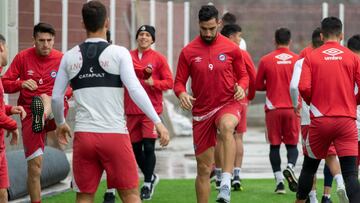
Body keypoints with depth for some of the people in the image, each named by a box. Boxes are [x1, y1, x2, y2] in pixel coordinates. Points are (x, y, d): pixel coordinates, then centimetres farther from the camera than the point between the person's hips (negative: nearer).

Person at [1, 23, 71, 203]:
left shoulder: (61, 59, 2)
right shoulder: (23, 57, 2)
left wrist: (63, 93, -14)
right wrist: (21, 83, -17)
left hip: (54, 109, 0)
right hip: (29, 113, 0)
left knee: (44, 98, -37)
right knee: (35, 164, -4)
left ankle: (43, 116, -69)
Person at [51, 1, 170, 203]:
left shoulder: (70, 57, 7)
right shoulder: (119, 53, -3)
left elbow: (56, 97, 10)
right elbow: (135, 90, -13)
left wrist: (61, 123, 28)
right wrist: (158, 122, -10)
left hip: (83, 134, 3)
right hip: (115, 134, -2)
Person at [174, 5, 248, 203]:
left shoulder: (231, 48, 0)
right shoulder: (188, 52, 0)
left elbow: (243, 75, 11)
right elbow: (179, 82, 5)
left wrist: (241, 86, -12)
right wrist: (182, 94, -18)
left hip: (227, 104, -2)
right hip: (201, 110, 2)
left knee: (227, 127, -39)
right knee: (204, 167, 5)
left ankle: (226, 184, -46)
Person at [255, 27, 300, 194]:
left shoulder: (266, 60, -1)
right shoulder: (297, 60, 0)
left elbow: (258, 86, 5)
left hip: (273, 108, 0)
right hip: (292, 108, 0)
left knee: (275, 145, 7)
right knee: (292, 144, 10)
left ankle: (279, 180, -1)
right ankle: (290, 167, -18)